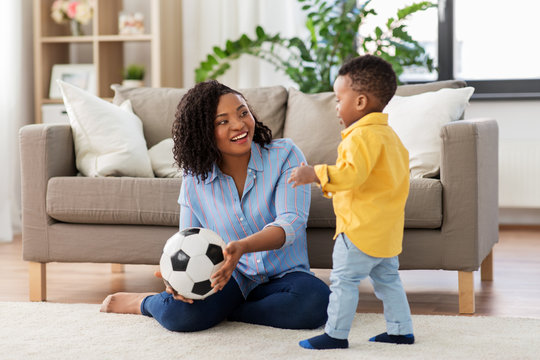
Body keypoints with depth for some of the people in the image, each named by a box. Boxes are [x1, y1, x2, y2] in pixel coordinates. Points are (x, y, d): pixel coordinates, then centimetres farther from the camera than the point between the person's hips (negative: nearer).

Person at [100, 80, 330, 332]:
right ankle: (146, 303, 6)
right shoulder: (195, 181, 1)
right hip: (229, 277, 0)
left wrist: (242, 247, -38)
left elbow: (291, 222, -18)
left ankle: (221, 311, -14)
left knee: (315, 301, -35)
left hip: (283, 274, 0)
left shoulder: (284, 155, -7)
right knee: (181, 312, -32)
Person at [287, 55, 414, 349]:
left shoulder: (363, 135, -18)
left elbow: (352, 172, -29)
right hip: (387, 228, 10)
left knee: (344, 279, -3)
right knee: (387, 279, 17)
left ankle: (336, 333, 2)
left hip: (361, 228, -10)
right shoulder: (388, 134, 15)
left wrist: (314, 174, -26)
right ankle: (401, 330, 21)